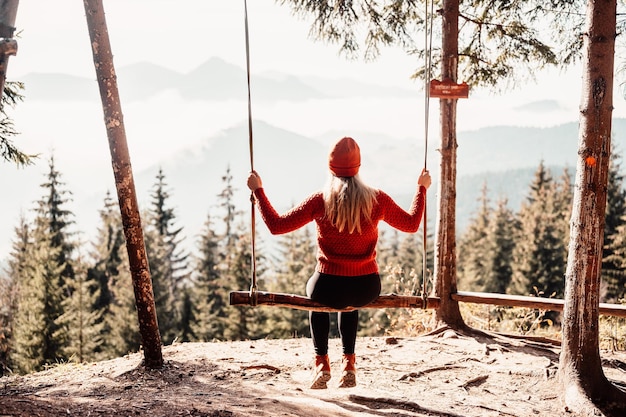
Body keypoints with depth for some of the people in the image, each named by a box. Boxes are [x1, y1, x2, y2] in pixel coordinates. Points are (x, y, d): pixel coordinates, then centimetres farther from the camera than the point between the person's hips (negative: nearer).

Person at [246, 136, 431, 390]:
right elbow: (411, 224, 11)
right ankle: (348, 363, 35)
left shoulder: (320, 201, -9)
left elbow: (276, 225, -4)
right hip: (367, 290, 2)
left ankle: (322, 362, 30)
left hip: (329, 289, -2)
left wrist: (258, 190, 7)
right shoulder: (376, 199, -4)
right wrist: (422, 188, 25)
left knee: (314, 289, 36)